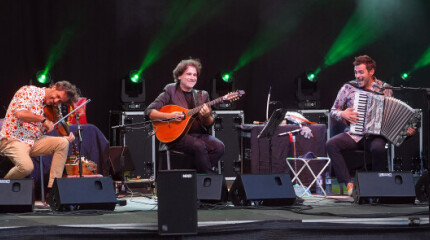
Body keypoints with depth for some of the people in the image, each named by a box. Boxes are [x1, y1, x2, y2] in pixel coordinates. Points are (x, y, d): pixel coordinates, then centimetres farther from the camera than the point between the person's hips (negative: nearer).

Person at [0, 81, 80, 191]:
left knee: (63, 143, -13)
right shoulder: (29, 91, -9)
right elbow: (20, 113, -26)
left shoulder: (50, 106, 13)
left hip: (34, 141, 7)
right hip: (13, 140, -7)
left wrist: (67, 137, -3)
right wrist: (43, 119, -16)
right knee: (26, 166, -33)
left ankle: (53, 187, -11)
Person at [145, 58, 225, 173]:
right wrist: (169, 116, -17)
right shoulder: (170, 91, 4)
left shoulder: (202, 95, 15)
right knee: (199, 145, -33)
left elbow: (210, 124, 13)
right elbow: (149, 112, -2)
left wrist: (207, 117, -11)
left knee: (219, 146, -24)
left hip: (198, 134, 5)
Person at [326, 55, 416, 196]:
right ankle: (349, 184, -26)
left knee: (378, 148, -37)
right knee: (331, 144, -27)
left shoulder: (385, 90, 6)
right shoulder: (348, 88, 7)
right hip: (353, 135, 2)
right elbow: (333, 111, 13)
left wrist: (406, 129, -6)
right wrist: (342, 114, -9)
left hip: (375, 136, -2)